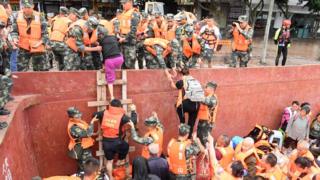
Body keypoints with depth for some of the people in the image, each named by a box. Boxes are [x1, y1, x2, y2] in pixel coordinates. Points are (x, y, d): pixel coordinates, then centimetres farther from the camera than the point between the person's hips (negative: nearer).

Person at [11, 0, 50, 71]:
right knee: (21, 70, 3)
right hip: (23, 47, 2)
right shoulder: (18, 16, -4)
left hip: (38, 48, -2)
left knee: (43, 71, 5)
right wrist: (15, 38, -19)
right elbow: (14, 31, 3)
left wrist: (41, 42, -28)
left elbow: (45, 33, -10)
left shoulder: (39, 17, -11)